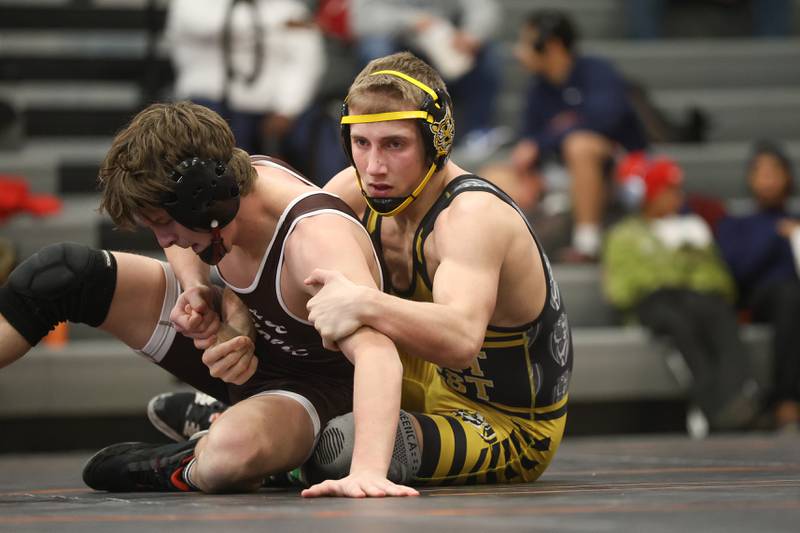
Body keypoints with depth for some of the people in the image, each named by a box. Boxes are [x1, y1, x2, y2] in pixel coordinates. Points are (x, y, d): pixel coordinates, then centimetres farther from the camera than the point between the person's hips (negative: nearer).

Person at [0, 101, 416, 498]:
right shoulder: (232, 185, -17)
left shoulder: (316, 239, -40)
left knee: (235, 451, -45)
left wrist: (368, 471, -71)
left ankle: (184, 469, -11)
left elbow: (375, 350, -57)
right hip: (234, 340, 7)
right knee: (64, 274, -7)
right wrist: (196, 289, -12)